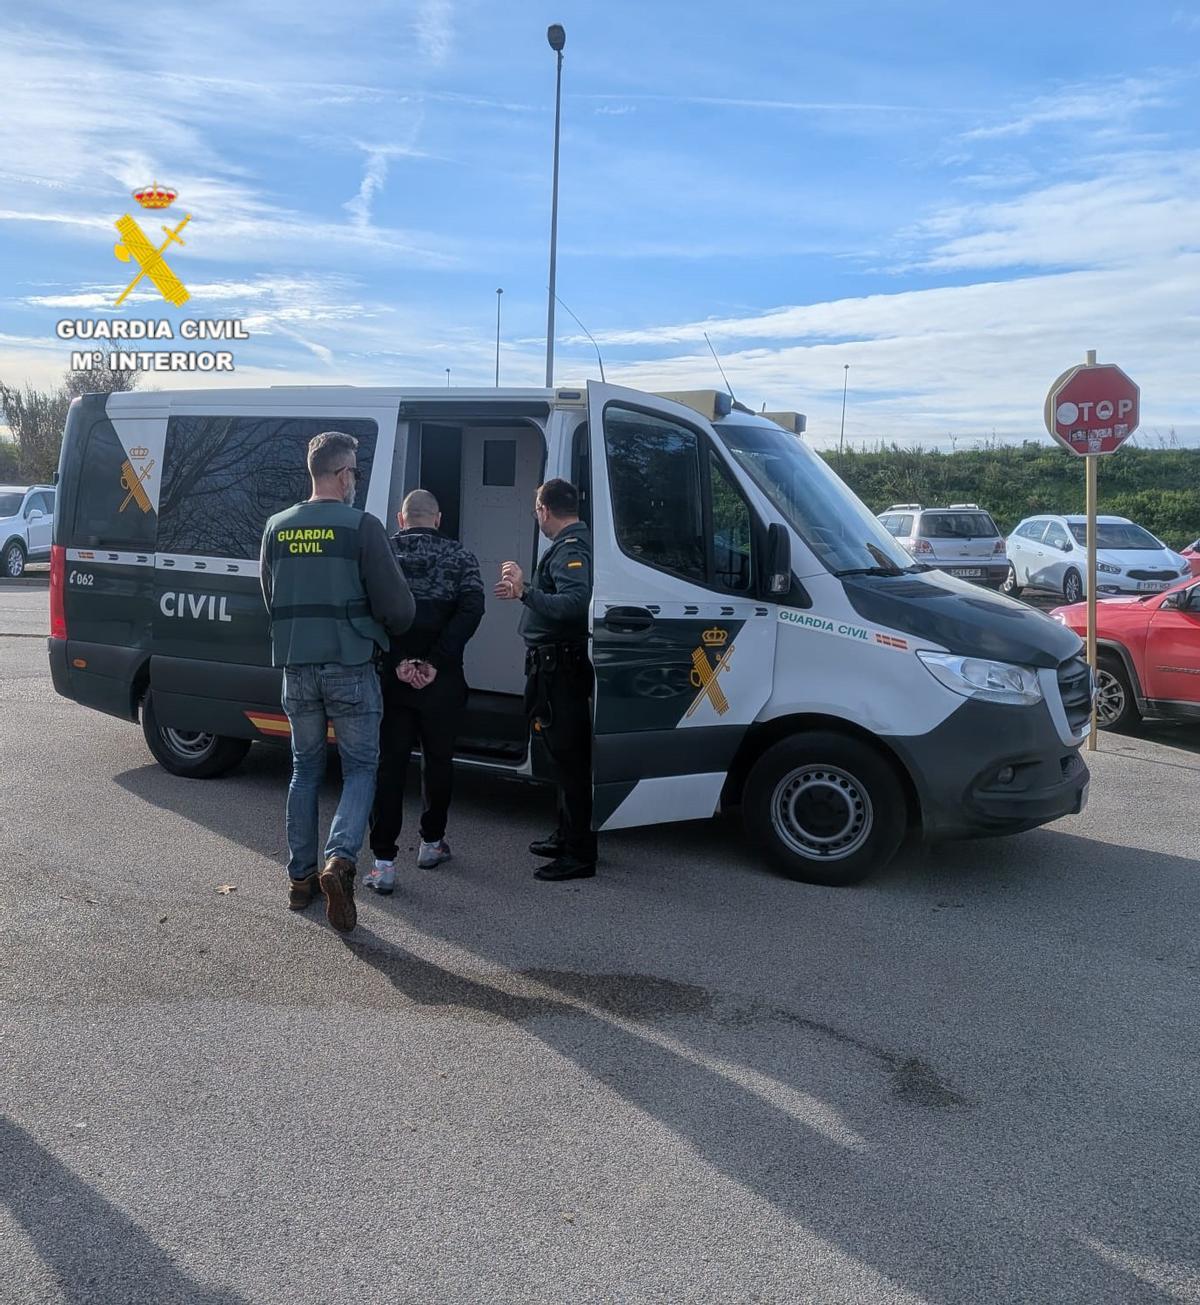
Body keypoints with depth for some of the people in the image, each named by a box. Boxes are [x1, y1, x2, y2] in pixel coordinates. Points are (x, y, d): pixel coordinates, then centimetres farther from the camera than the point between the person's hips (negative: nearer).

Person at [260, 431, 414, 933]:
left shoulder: (277, 528, 6)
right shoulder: (362, 526, -11)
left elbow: (271, 599, 15)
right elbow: (395, 603, -9)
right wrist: (395, 631, 13)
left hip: (297, 668, 5)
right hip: (350, 667, -5)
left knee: (305, 768, 16)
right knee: (360, 768, 7)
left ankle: (301, 876, 20)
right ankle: (339, 860, -13)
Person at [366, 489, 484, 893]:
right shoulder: (459, 556, 4)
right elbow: (472, 610, -12)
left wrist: (398, 662, -12)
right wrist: (434, 662, -15)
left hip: (390, 678, 0)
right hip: (441, 681, 0)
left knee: (388, 766, 4)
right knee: (438, 760, 17)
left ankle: (384, 862, 1)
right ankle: (432, 842, 31)